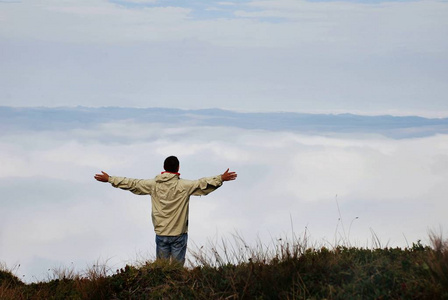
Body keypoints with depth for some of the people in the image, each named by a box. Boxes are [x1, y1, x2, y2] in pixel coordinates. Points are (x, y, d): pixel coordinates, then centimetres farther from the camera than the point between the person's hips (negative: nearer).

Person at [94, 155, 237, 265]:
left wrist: (109, 179, 11)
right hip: (179, 234, -2)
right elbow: (202, 184, -13)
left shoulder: (153, 184, -1)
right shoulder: (184, 186, -10)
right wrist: (221, 179, -7)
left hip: (161, 234, 2)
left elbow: (132, 183, 4)